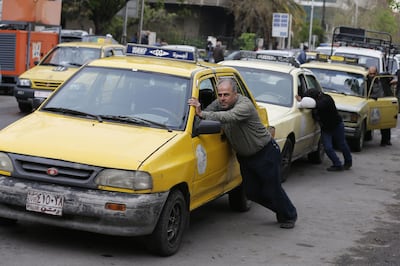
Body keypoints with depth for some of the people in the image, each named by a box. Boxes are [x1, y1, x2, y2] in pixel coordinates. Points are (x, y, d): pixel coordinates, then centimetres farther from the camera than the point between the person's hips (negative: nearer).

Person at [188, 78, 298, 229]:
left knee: (272, 190, -1)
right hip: (244, 156, 8)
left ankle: (289, 216, 25)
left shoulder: (245, 105, -29)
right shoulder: (219, 104, -5)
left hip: (266, 152, -7)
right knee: (252, 192, 11)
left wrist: (202, 114, -53)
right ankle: (280, 210, 34)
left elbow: (229, 117, -47)